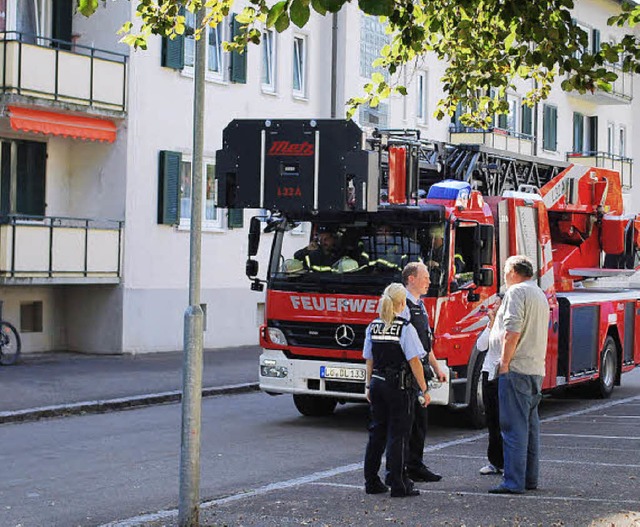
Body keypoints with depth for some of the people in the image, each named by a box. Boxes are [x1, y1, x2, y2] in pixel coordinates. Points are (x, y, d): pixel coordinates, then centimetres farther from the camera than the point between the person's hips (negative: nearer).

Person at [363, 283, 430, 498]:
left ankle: (371, 482, 17)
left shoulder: (373, 327, 5)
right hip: (398, 386, -6)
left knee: (377, 432, 13)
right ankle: (398, 485, 1)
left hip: (377, 383, 6)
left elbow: (369, 361, 11)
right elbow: (414, 362, -13)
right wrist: (424, 390, -8)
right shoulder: (405, 328, -12)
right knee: (397, 435, -1)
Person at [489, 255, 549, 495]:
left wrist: (505, 363, -15)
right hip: (537, 368, 9)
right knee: (530, 425, 13)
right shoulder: (540, 294, 20)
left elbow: (512, 331, -19)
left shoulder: (517, 291, -9)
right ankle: (530, 477, 17)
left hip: (517, 368, -9)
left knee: (514, 426, -9)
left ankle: (513, 481, -12)